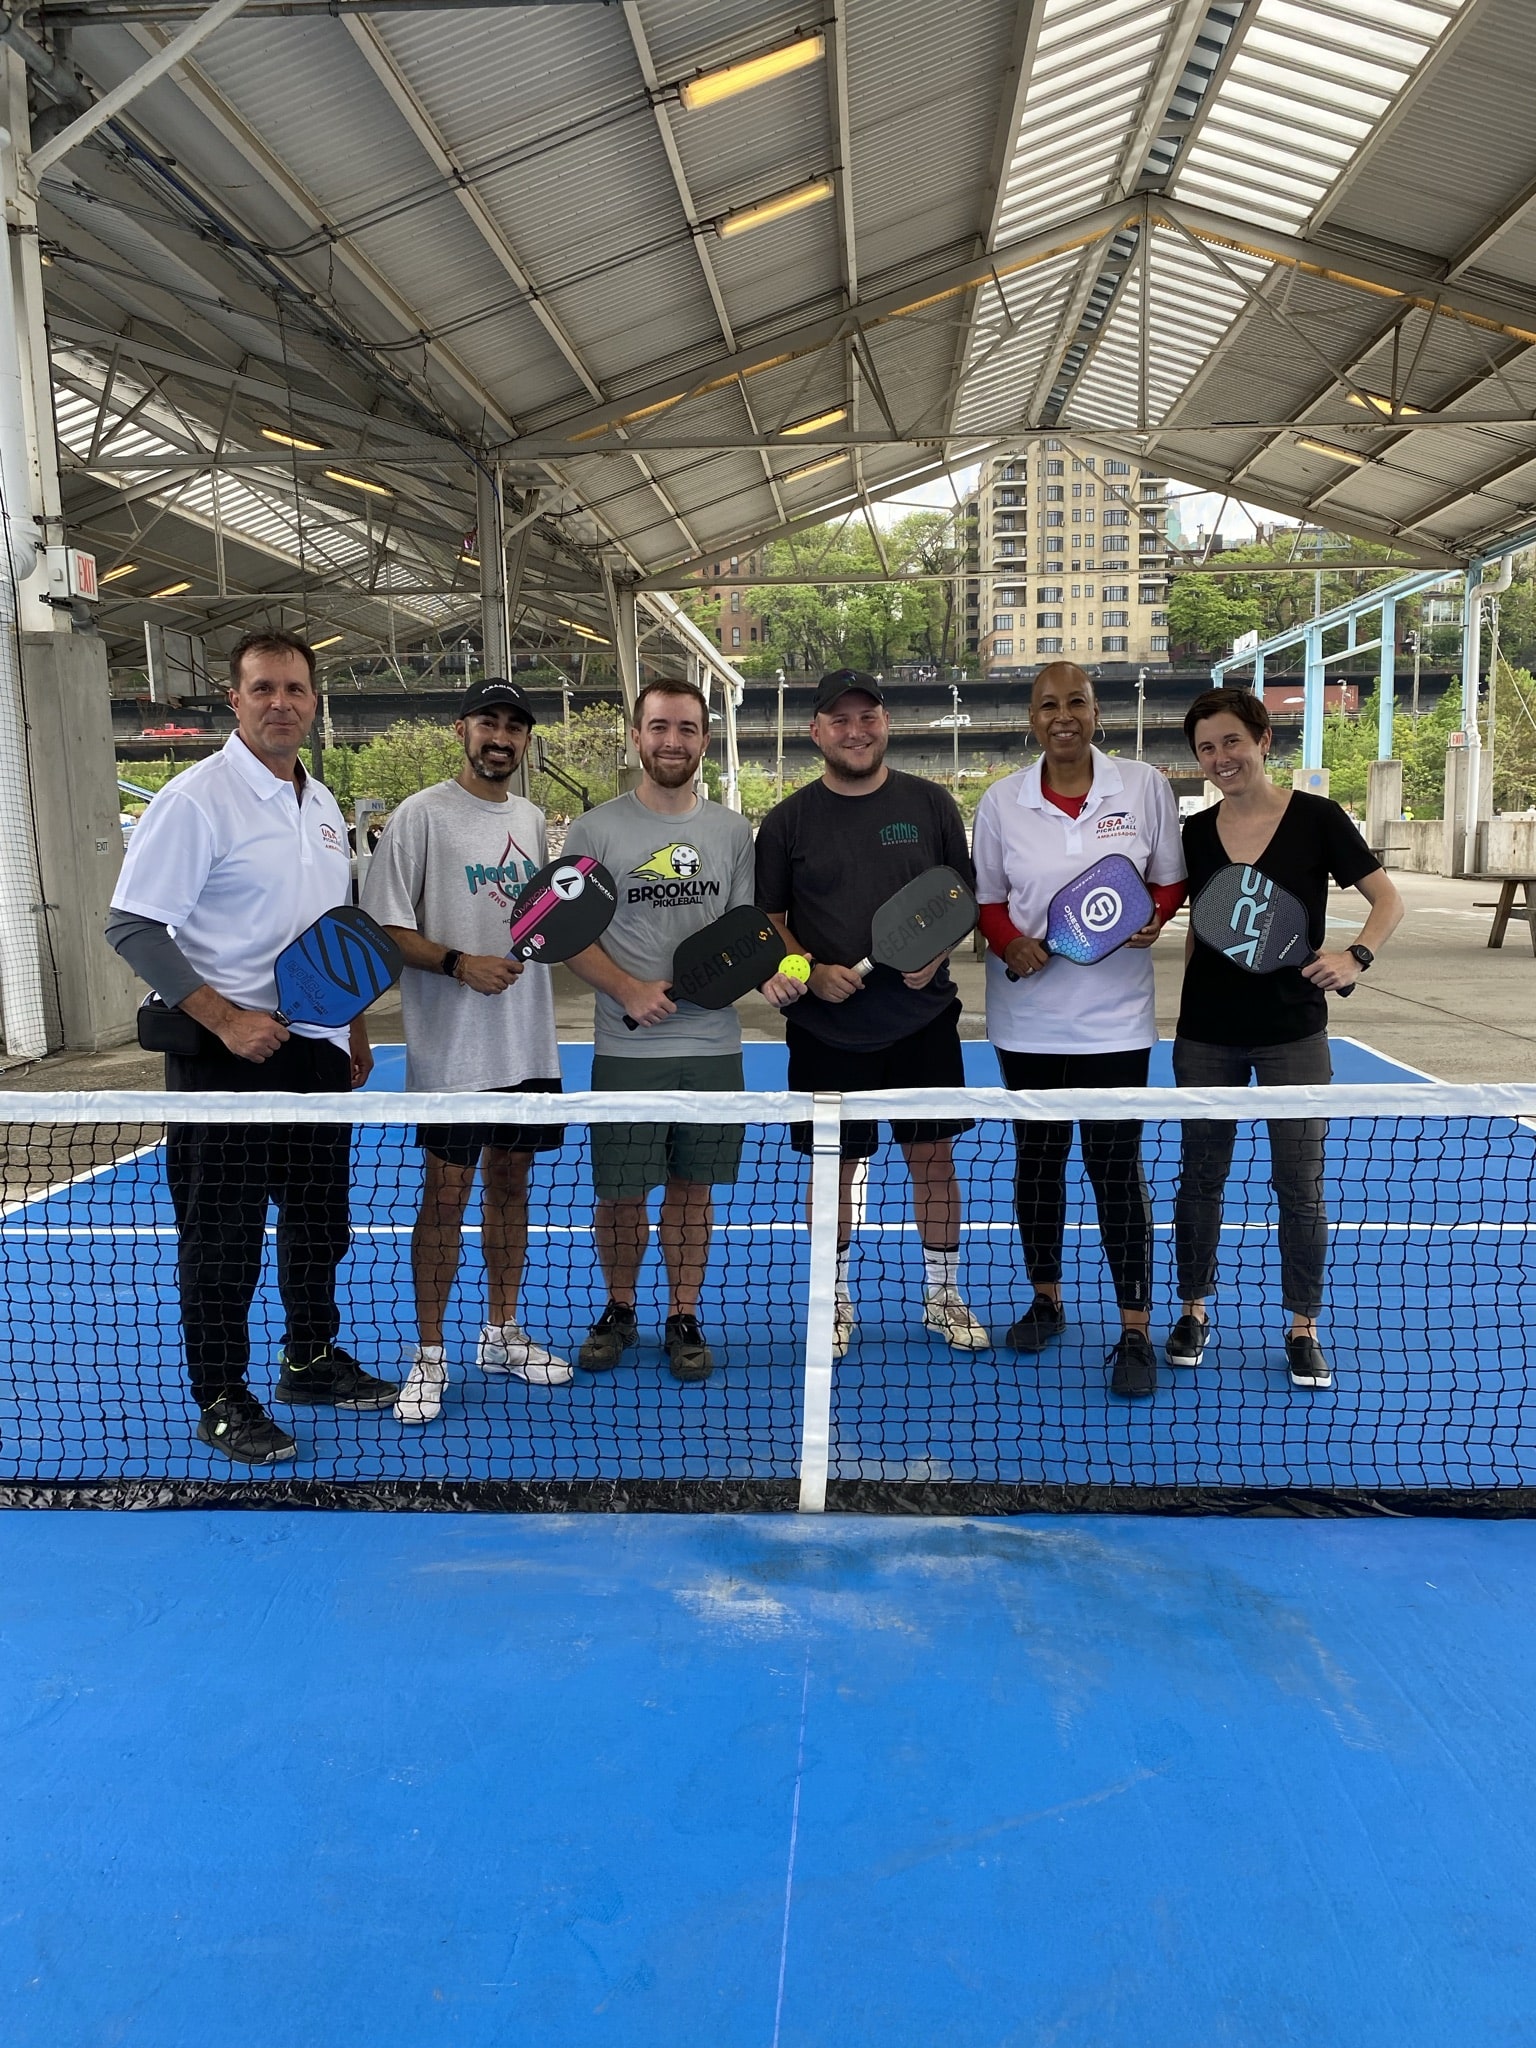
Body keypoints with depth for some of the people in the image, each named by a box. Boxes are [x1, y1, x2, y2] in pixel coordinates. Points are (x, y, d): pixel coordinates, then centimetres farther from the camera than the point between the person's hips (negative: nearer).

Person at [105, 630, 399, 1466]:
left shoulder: (323, 804, 11)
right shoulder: (196, 799, -12)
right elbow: (132, 926, -15)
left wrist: (353, 1026, 17)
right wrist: (224, 1018, -22)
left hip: (317, 1050, 7)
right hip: (228, 1056, -7)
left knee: (320, 1221, 16)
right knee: (223, 1234, 3)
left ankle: (312, 1359, 34)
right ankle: (220, 1401, 19)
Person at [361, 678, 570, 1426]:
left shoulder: (531, 819, 12)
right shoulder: (421, 815, -7)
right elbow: (385, 929, -10)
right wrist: (458, 962, -23)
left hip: (527, 1043, 6)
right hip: (452, 1048, -6)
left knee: (511, 1184, 13)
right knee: (445, 1196, 0)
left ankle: (501, 1334, 27)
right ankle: (428, 1356, 13)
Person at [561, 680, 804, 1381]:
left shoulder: (731, 831, 8)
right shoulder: (596, 829, -1)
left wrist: (769, 974, -8)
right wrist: (630, 989, -16)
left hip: (713, 1044, 2)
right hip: (626, 1050, -2)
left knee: (693, 1189, 10)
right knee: (621, 1194, 5)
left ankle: (684, 1319, 25)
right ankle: (619, 1310, 28)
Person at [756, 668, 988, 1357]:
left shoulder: (931, 805, 4)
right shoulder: (787, 821, 1)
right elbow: (766, 918, 5)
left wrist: (935, 951, -9)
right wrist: (810, 971, -12)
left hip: (924, 1021, 1)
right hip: (827, 1032, -1)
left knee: (933, 1158, 8)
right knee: (834, 1169, 8)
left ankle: (943, 1295, 25)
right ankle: (836, 1300, 26)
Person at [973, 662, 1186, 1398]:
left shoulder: (1144, 786, -2)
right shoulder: (1001, 800, 0)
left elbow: (1170, 880, 6)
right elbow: (987, 898, 6)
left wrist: (1153, 918, -14)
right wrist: (1010, 943, -13)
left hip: (1114, 1013, -2)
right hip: (1027, 1013, 2)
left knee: (1116, 1164, -1)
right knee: (1037, 1157, 13)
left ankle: (1135, 1330, 10)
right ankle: (1044, 1298, 31)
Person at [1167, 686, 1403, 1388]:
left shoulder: (1315, 818, -6)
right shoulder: (1193, 833, 3)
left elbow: (1388, 900, -3)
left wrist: (1356, 954, -21)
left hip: (1292, 1034, -2)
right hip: (1208, 1036, 3)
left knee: (1300, 1184, 4)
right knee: (1199, 1176, 10)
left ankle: (1303, 1328, 20)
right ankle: (1193, 1311, 26)